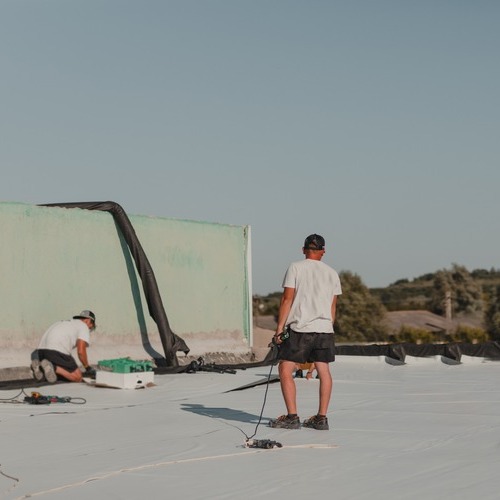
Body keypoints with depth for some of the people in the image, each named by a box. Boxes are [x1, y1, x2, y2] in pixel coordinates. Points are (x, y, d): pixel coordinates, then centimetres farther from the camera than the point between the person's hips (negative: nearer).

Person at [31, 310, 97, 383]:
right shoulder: (83, 326, 12)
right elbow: (81, 351, -1)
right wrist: (88, 368, 12)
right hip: (57, 351, -8)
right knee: (78, 378, -4)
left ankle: (39, 367, -3)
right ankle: (52, 368, -21)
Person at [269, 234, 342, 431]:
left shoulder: (295, 268, -1)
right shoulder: (332, 273, 12)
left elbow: (287, 299, -7)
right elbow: (332, 306, 13)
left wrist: (279, 327, -6)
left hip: (299, 328, -5)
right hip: (324, 329, 5)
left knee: (285, 370, 1)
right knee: (324, 371, 8)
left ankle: (292, 417, -4)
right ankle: (321, 418, 10)